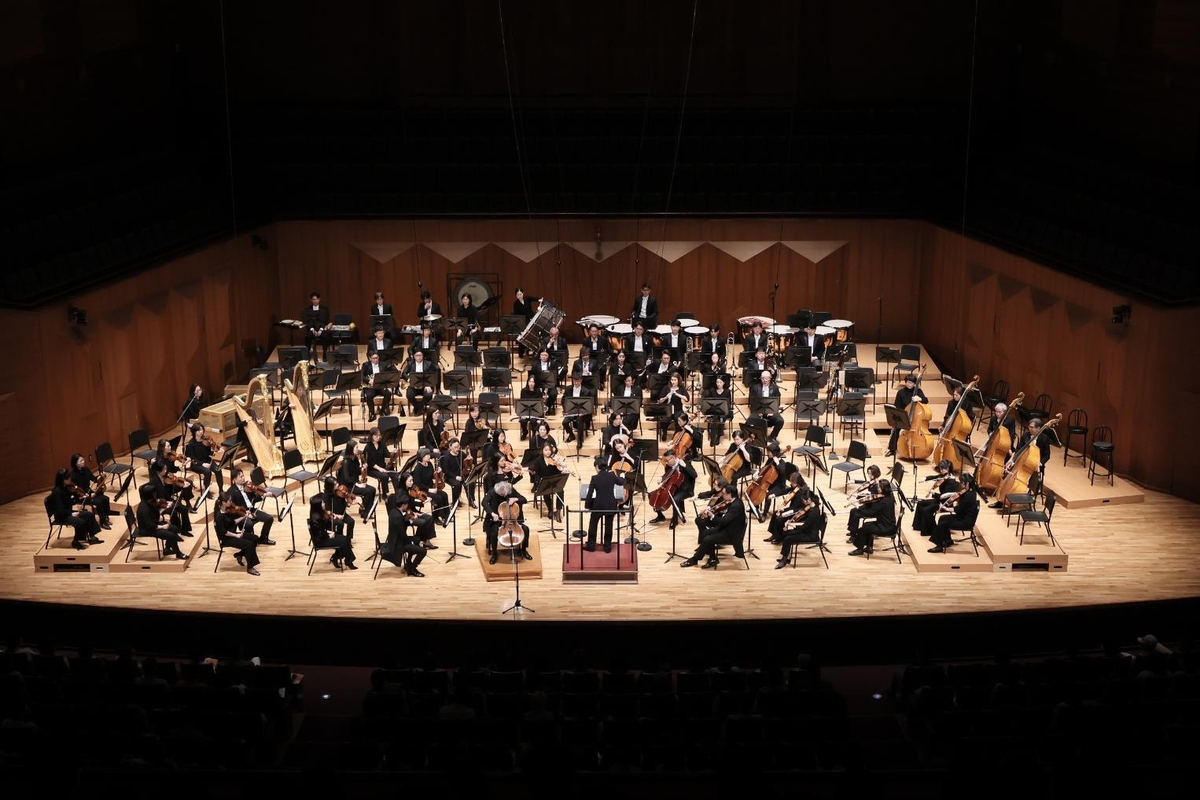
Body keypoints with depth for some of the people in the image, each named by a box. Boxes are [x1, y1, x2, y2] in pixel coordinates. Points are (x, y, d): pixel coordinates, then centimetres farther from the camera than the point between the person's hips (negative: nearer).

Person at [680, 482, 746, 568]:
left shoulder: (737, 505, -26)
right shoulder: (731, 502, 4)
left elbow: (724, 521, -31)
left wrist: (711, 515, -26)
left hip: (732, 534, -10)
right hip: (726, 528, 10)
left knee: (707, 540, -16)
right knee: (705, 533, 3)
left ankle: (694, 559, 3)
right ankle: (712, 559, 6)